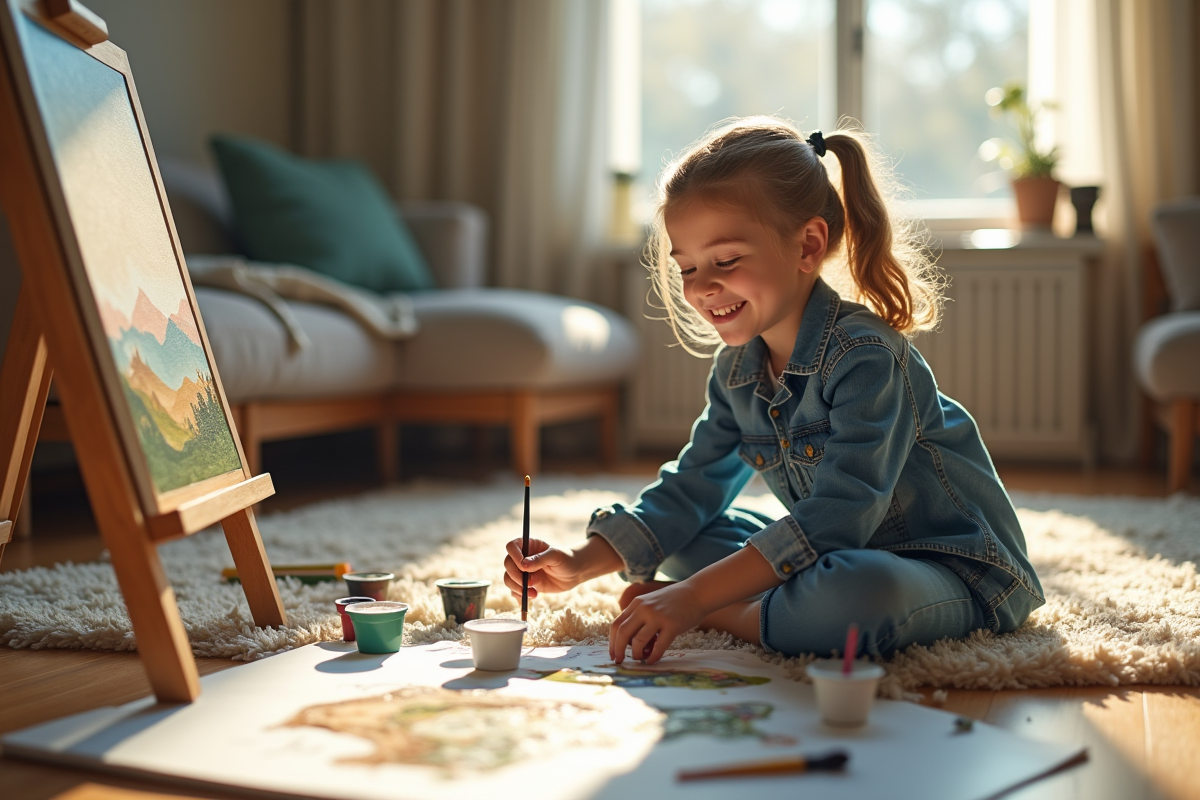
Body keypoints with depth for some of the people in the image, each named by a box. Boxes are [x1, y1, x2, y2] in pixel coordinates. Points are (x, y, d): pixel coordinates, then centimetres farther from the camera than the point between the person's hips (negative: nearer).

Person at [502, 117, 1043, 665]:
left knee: (864, 592, -40)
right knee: (682, 538, 10)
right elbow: (688, 491, 8)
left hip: (957, 570, -7)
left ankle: (715, 616, -16)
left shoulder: (866, 355, -25)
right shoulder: (737, 371, 1)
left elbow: (841, 514, -33)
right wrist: (581, 564, -6)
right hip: (842, 556, 7)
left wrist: (695, 598, -37)